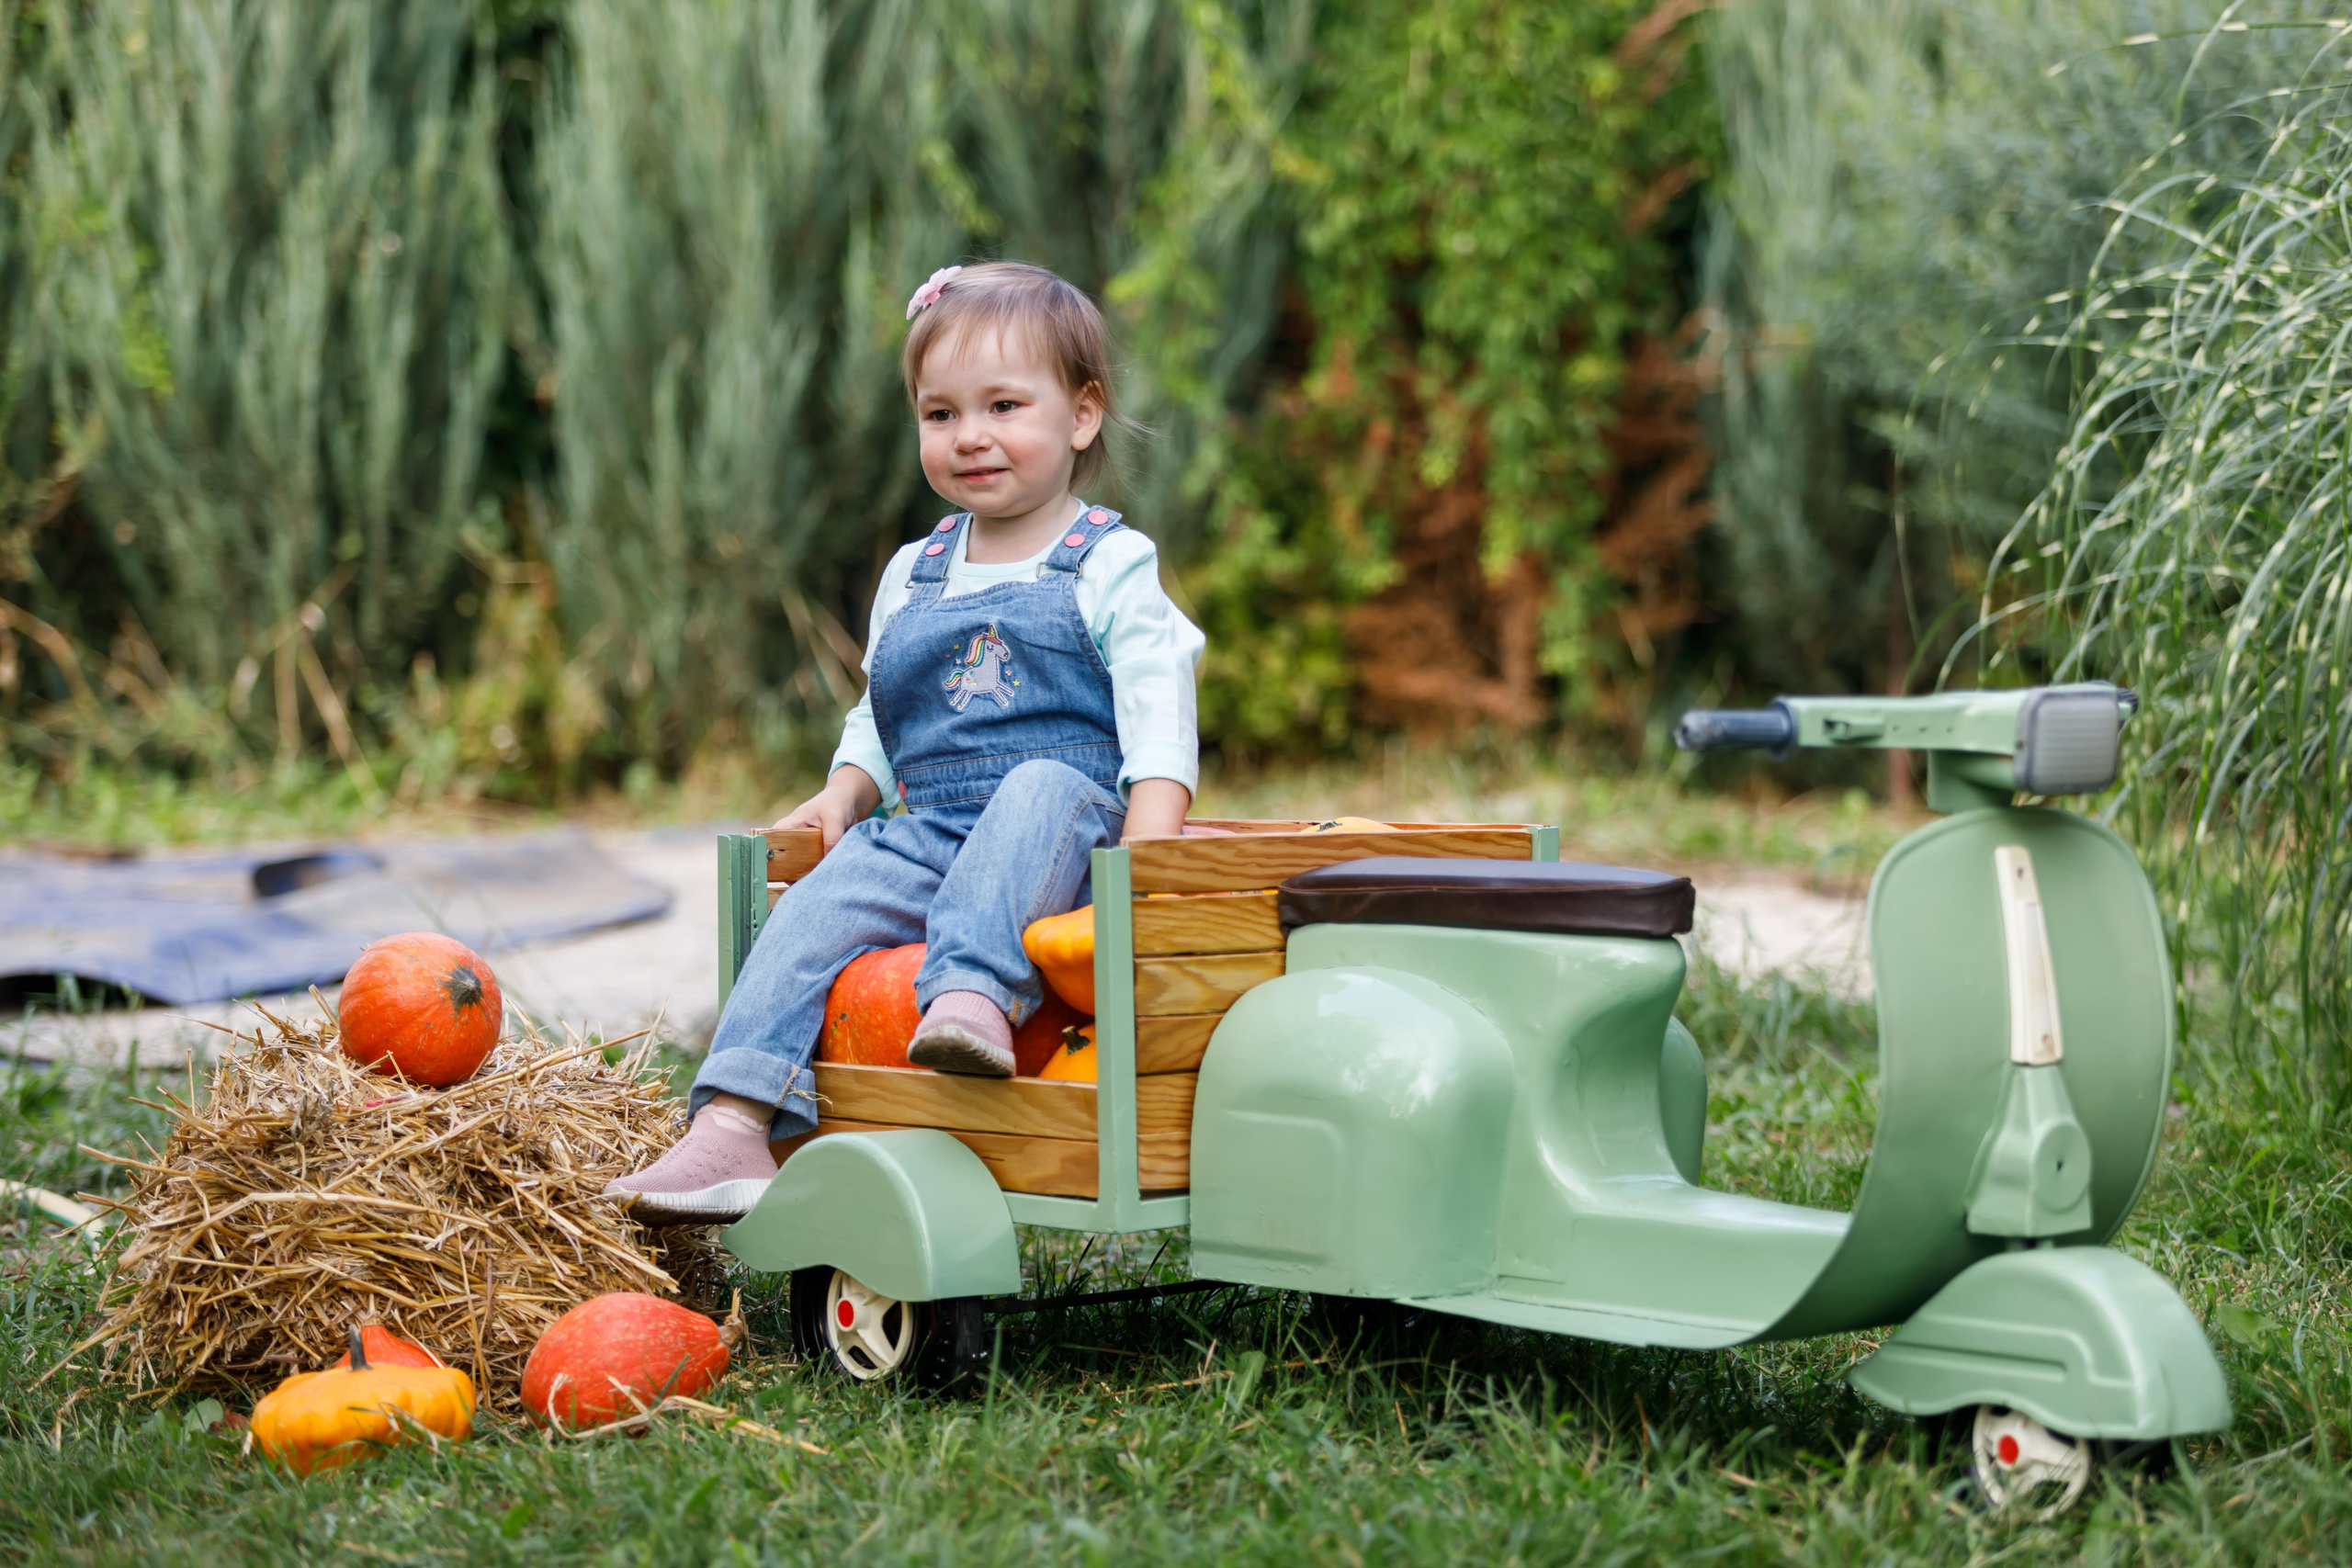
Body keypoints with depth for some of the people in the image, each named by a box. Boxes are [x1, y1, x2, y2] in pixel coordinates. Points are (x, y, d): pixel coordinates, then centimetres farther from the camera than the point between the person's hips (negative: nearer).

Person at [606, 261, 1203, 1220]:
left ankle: (973, 995, -54)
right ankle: (732, 1125, -29)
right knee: (817, 906, -20)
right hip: (927, 834, 5)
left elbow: (1156, 716, -6)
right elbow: (879, 721, 28)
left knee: (1042, 787, -37)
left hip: (1068, 833, -5)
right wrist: (844, 794, 9)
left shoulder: (1109, 567, 4)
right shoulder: (912, 577, 20)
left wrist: (1148, 845, -20)